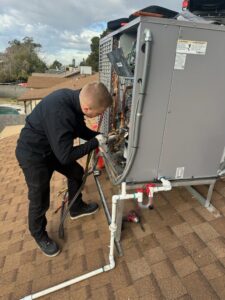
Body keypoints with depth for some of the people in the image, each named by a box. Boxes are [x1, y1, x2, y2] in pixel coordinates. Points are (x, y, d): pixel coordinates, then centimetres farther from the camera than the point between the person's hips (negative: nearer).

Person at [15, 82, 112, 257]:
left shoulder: (73, 99, -11)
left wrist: (101, 137, -7)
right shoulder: (59, 113, -39)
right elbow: (66, 156, -32)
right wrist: (95, 142, -24)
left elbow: (81, 129, 5)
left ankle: (76, 208, 41)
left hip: (53, 147, 8)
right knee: (40, 200, 5)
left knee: (76, 173, 17)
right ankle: (39, 235, 34)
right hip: (33, 155, -8)